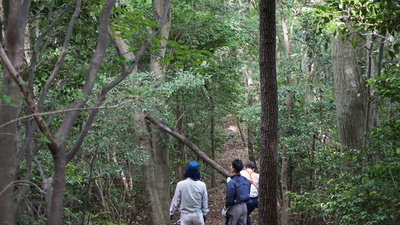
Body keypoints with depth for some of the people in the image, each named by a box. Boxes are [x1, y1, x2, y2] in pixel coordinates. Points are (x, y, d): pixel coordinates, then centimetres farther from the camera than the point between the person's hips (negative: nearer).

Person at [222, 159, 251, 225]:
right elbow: (247, 194, 9)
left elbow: (229, 197, -20)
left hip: (235, 208, -7)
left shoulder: (231, 182, -21)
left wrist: (225, 206, -5)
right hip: (244, 206, 7)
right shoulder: (246, 180, 2)